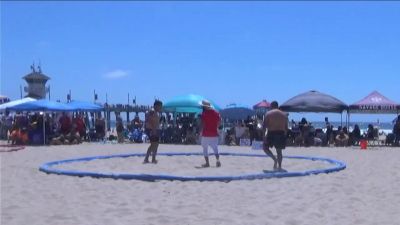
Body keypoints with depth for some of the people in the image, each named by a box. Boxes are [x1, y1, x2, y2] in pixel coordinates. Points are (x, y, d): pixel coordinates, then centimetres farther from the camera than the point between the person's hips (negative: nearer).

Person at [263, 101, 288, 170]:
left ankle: (274, 159, -12)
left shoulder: (268, 113, 0)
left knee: (265, 148, 10)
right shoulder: (284, 114, 13)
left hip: (271, 133, -4)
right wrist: (285, 135, 16)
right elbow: (286, 127, 11)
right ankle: (279, 166, 7)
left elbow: (265, 125, -8)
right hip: (281, 134, 4)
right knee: (279, 151, 12)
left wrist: (264, 134, -8)